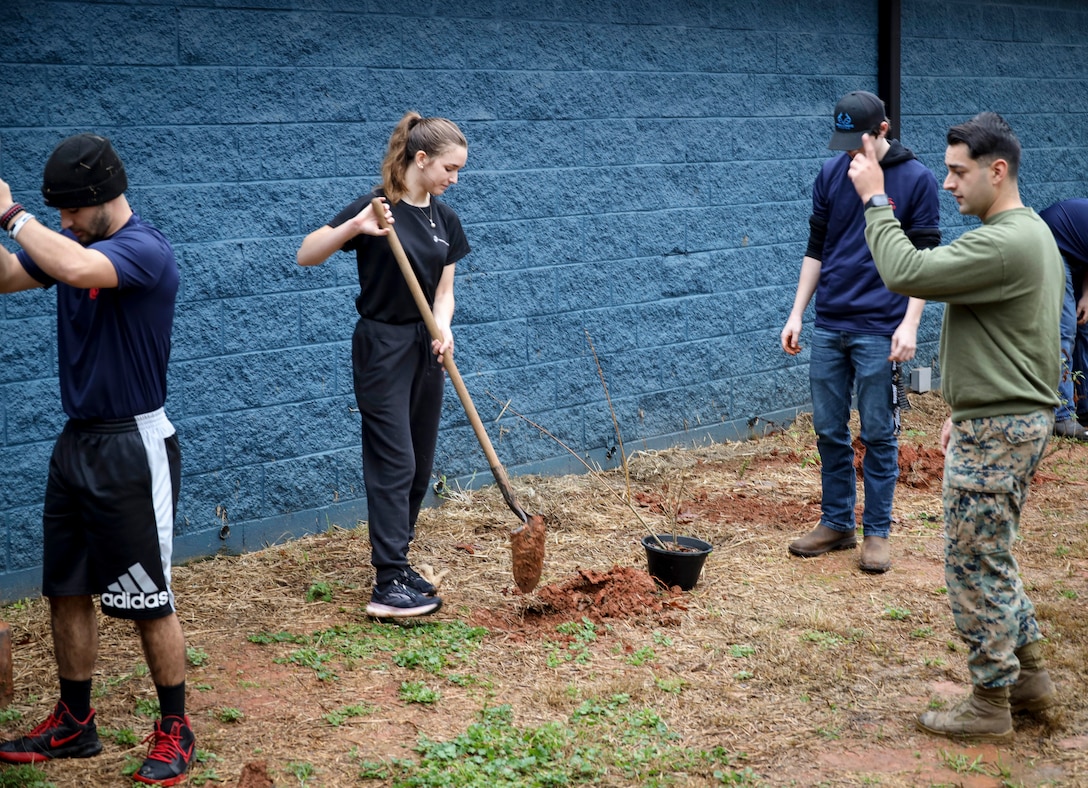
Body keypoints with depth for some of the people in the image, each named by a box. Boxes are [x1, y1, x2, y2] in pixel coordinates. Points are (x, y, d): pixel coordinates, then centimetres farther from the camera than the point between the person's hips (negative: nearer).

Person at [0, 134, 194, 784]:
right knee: (67, 589, 14)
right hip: (76, 441, 8)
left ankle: (175, 730, 17)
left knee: (147, 601, 1)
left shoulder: (145, 250, -19)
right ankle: (74, 725, 28)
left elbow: (79, 270, -38)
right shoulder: (71, 241, 7)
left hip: (132, 449, -8)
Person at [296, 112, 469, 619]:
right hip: (382, 347, -7)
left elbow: (443, 290, 9)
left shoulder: (444, 219, 7)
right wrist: (355, 227, -35)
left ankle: (395, 561, 24)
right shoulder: (377, 207, -13)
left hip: (425, 348, 7)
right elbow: (306, 255, -19)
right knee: (394, 462, -9)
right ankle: (388, 587, -6)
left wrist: (443, 327, -12)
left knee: (420, 465, 11)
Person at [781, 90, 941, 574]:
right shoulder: (830, 174, 6)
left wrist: (909, 325, -13)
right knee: (828, 430, 9)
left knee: (878, 435, 3)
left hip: (879, 331, -4)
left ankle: (877, 532, 14)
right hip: (828, 327, 4)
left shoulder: (916, 179, -5)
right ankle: (836, 523, 21)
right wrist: (796, 313, 8)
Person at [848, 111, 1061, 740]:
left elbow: (906, 272, -27)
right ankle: (1030, 675, 30)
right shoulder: (1032, 232, 13)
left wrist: (875, 200, -16)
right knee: (992, 557, 21)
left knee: (976, 567, 0)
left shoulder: (1004, 244, -22)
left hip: (996, 430, -11)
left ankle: (991, 704, 12)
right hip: (1020, 416, 11)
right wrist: (966, 412, 21)